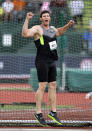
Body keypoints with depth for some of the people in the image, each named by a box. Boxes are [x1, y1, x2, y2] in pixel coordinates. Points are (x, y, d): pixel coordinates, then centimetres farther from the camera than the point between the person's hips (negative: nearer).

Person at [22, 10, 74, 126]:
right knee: (42, 86, -9)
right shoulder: (37, 28, -6)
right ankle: (38, 113, -3)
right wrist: (27, 19, -27)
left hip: (52, 62, 7)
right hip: (42, 61, -7)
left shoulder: (52, 29, 16)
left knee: (53, 86, 6)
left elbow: (59, 32, 40)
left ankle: (53, 112, 11)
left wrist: (68, 25, 28)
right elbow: (25, 34, -23)